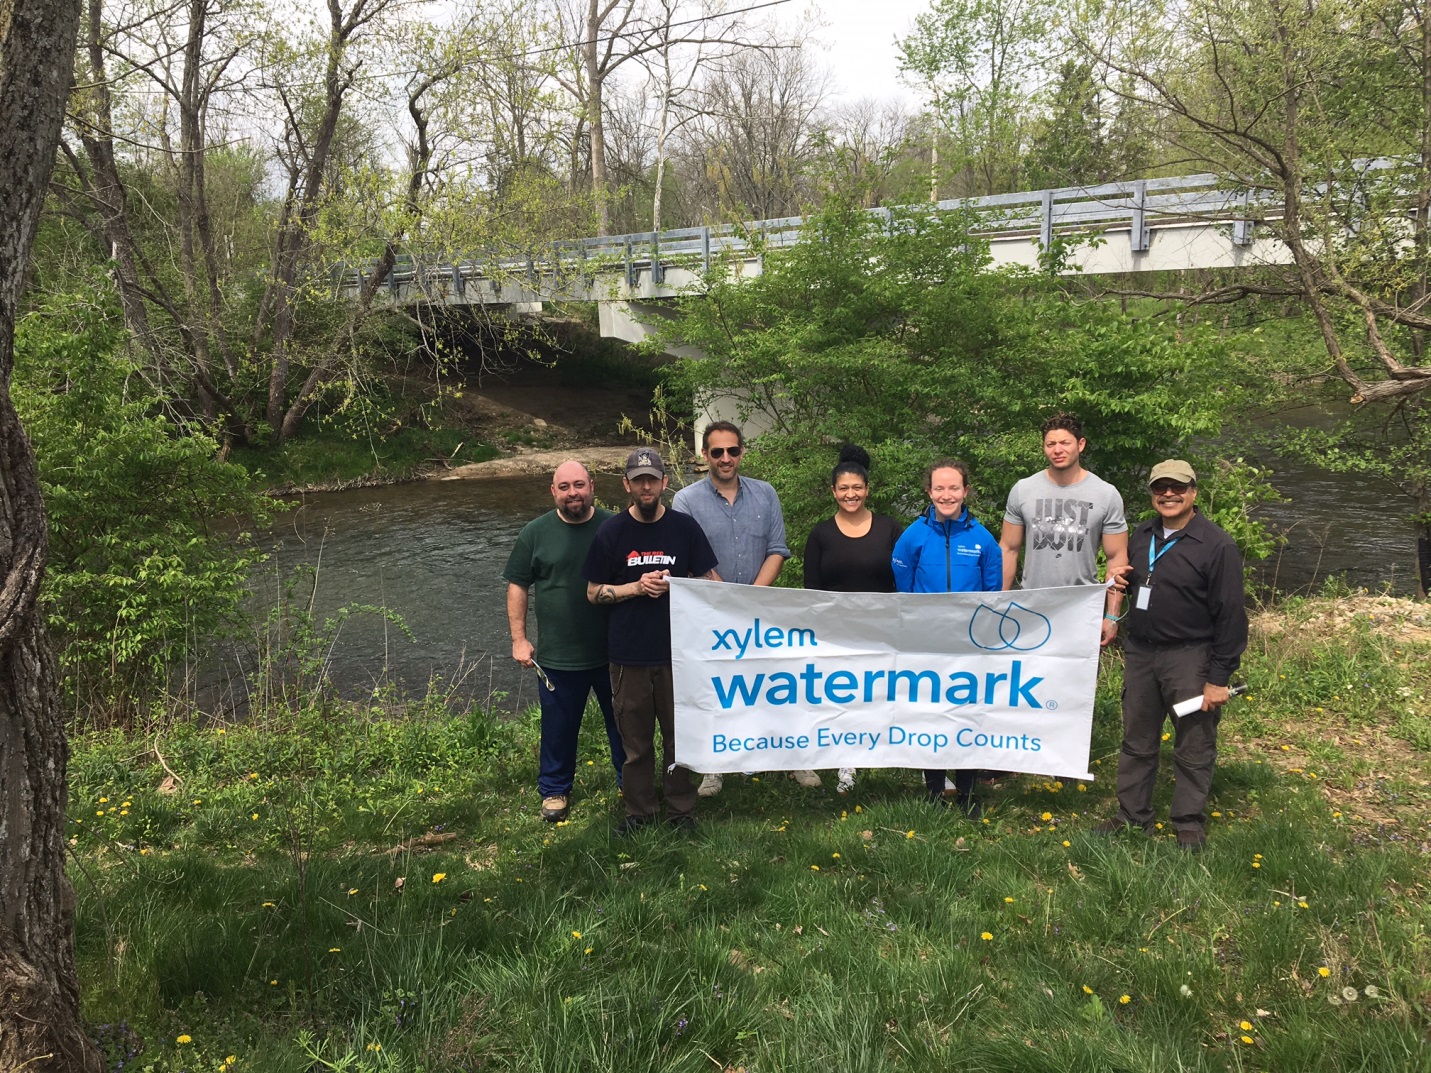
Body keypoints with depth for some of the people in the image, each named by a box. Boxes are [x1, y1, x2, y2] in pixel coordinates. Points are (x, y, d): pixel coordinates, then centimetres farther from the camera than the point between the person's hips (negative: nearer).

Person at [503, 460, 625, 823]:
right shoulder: (535, 533, -2)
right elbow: (517, 585, 4)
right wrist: (518, 638, -1)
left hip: (614, 653, 0)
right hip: (557, 657, 0)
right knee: (558, 728, 12)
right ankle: (555, 791, 33)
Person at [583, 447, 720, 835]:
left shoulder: (685, 527, 1)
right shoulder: (611, 532, 0)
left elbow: (711, 582, 5)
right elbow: (594, 592, 3)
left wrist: (672, 585, -13)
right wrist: (636, 587, -12)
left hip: (677, 650, 0)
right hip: (628, 653, 0)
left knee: (679, 734, 9)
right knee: (635, 738, 9)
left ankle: (681, 809, 25)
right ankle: (639, 811, 25)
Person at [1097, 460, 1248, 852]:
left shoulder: (1217, 546, -12)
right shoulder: (1142, 536, 8)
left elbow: (1230, 616, -13)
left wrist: (1219, 678, -15)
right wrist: (1122, 581, 1)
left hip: (1189, 658, -6)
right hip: (1140, 653, 6)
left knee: (1193, 749, 6)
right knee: (1137, 741, 15)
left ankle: (1190, 826, 21)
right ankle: (1132, 816, 28)